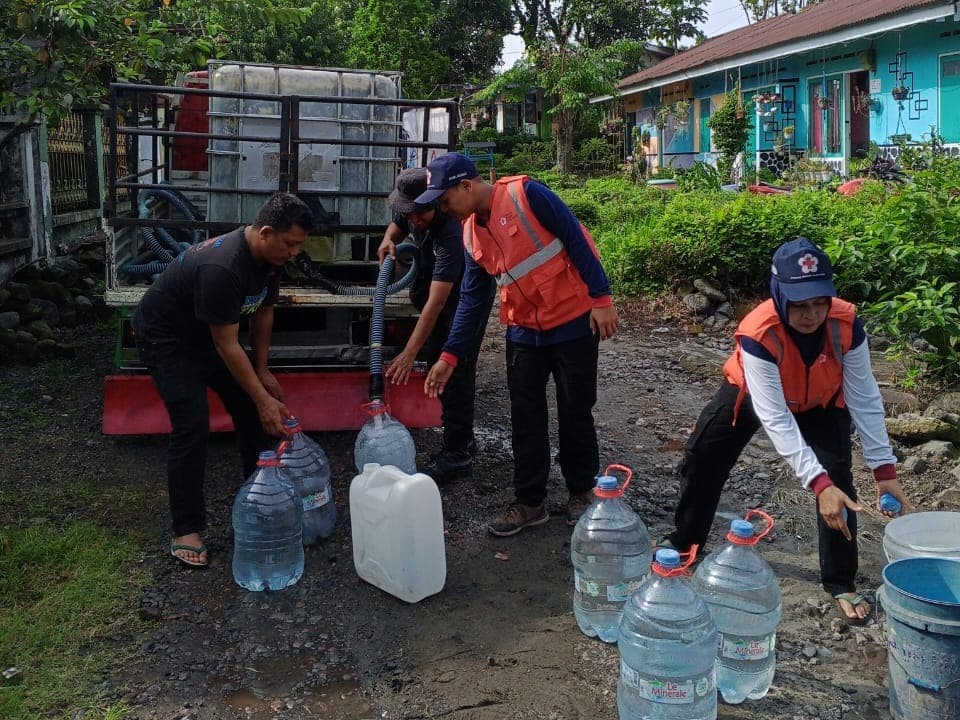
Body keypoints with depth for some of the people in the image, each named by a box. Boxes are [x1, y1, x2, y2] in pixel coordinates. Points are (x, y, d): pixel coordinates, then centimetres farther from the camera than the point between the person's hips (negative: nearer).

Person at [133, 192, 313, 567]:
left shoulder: (270, 256, -10)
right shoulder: (222, 267, -37)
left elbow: (263, 311, 5)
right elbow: (226, 345, -32)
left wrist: (262, 371, 5)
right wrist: (264, 399, -27)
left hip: (207, 332, 9)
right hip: (166, 337, -8)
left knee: (250, 409, 5)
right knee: (192, 427, -16)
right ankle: (186, 530, -5)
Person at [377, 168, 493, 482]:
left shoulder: (452, 232, -39)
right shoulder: (408, 209, -17)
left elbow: (436, 303, -42)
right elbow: (398, 225, 11)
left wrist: (409, 353, -44)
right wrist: (389, 240, -15)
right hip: (435, 281, 9)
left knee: (457, 365, -15)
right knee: (437, 358, 10)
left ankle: (457, 454, -11)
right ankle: (462, 439, 21)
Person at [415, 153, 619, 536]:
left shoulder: (526, 195, -16)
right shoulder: (471, 234, 4)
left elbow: (577, 239, -15)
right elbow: (471, 300, 8)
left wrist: (601, 298, -17)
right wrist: (449, 356, 3)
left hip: (573, 321, -6)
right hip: (524, 331, 6)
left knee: (575, 413, 6)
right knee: (526, 418, 6)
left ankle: (581, 492, 24)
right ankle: (529, 502, 17)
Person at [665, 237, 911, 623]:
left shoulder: (845, 323, -35)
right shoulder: (758, 334, -43)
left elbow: (865, 398, -24)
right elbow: (775, 418, -43)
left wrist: (884, 468, -26)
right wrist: (817, 483, -49)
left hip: (820, 401, 1)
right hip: (752, 392, -1)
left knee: (838, 476, -13)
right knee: (700, 458, 3)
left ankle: (841, 583, 3)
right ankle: (684, 542, 28)